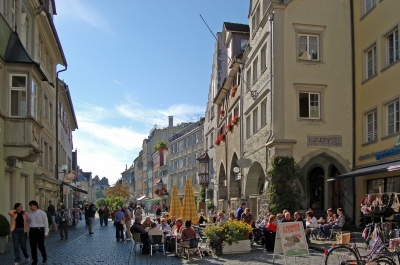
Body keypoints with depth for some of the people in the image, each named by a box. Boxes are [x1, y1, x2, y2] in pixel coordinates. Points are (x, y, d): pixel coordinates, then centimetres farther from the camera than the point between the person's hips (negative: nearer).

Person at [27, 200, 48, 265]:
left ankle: (45, 257, 27)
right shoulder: (29, 214, 6)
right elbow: (28, 223, 12)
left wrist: (46, 232, -2)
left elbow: (46, 223, -2)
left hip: (40, 230, -4)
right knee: (33, 246, 6)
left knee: (41, 246, 1)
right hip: (32, 230, 4)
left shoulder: (42, 213, -5)